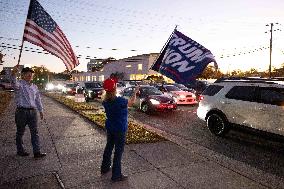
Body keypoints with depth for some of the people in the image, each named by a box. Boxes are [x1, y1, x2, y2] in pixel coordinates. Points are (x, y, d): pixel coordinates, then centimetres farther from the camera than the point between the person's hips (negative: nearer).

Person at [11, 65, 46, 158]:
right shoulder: (19, 84, -4)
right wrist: (14, 74, -50)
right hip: (22, 111, -5)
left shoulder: (34, 86, 15)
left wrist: (41, 110, 22)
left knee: (35, 132, 2)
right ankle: (20, 150, 25)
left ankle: (37, 152, 4)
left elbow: (38, 99, 22)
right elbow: (14, 83, -30)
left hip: (33, 111, 5)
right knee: (20, 132, 9)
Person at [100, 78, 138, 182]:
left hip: (109, 128, 7)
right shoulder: (120, 101, -26)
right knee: (118, 151, 5)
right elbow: (132, 102, -7)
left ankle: (104, 168, 38)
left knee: (108, 147, 22)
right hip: (120, 129, -7)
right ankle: (116, 175, 15)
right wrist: (135, 92, 9)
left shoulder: (105, 101, -6)